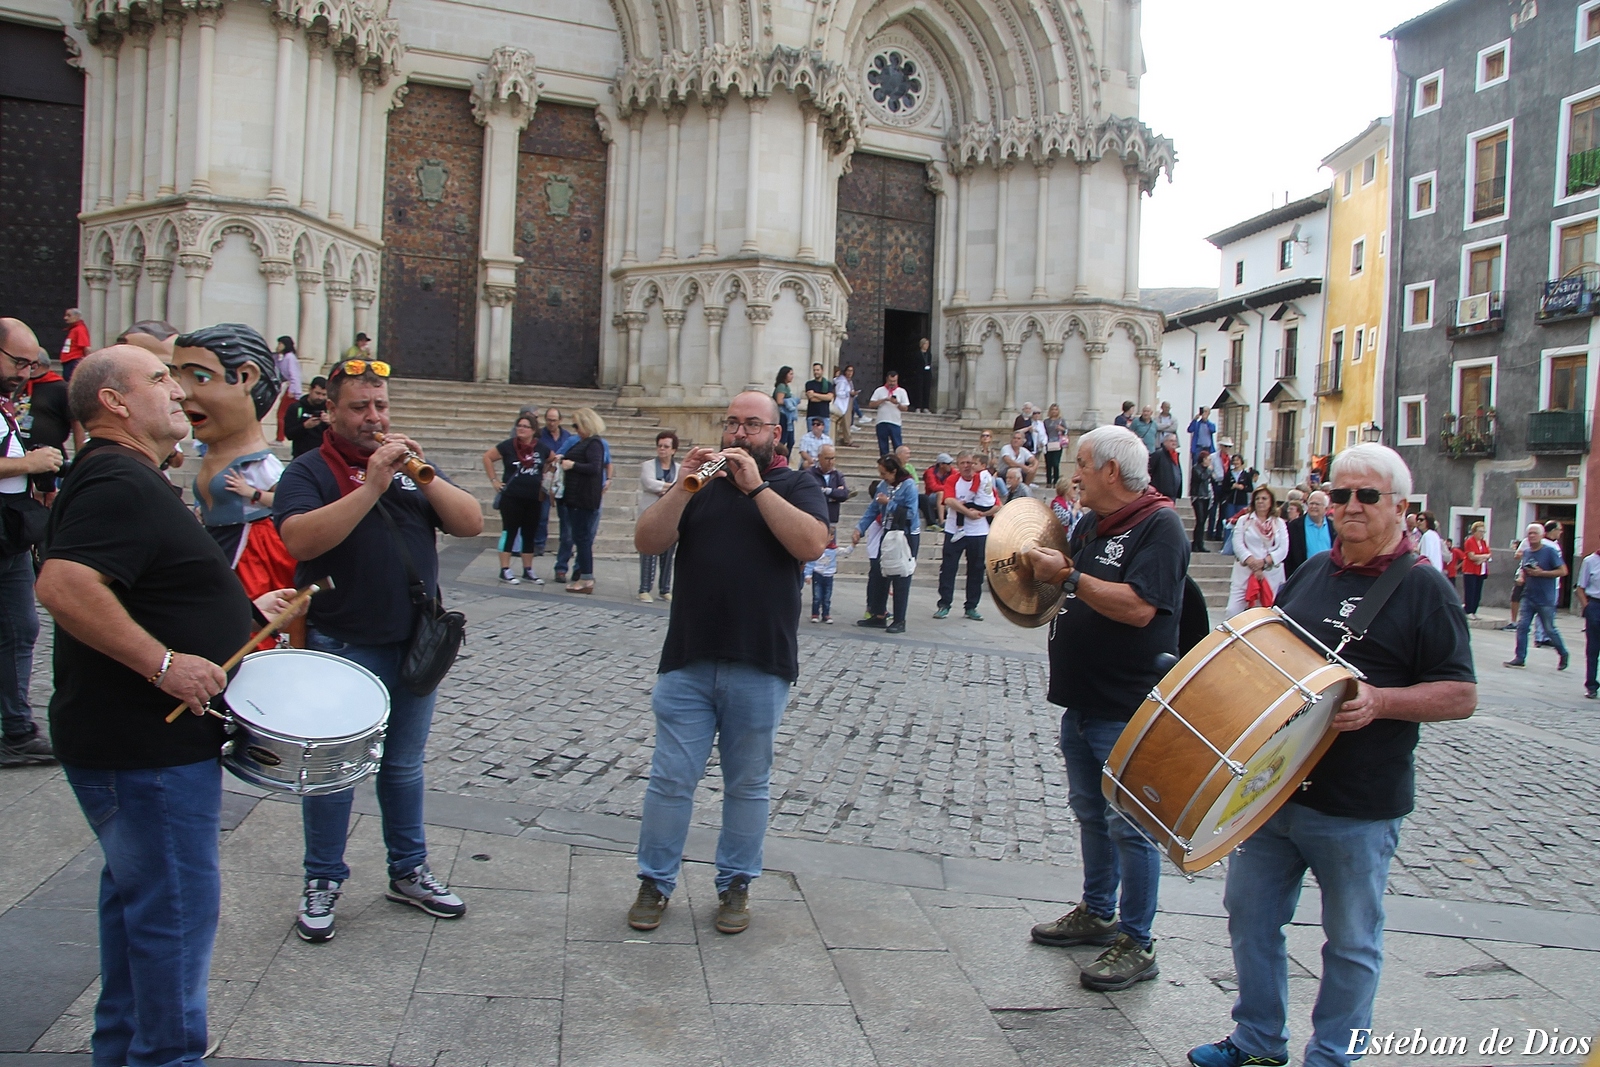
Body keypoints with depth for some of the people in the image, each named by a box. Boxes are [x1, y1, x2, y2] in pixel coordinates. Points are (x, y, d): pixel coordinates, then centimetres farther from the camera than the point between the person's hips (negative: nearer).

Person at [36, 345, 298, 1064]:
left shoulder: (130, 480, 16)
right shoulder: (118, 484, -20)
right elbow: (63, 585, -35)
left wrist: (241, 612, 18)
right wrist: (165, 662, -31)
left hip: (148, 740, 11)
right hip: (147, 747, -11)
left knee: (139, 893, 21)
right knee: (177, 905, 0)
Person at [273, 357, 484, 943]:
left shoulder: (410, 468, 10)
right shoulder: (310, 471, -4)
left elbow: (471, 523, -1)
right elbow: (300, 541, -23)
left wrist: (423, 475, -14)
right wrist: (371, 488, -27)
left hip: (414, 645, 5)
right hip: (341, 648, -4)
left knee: (405, 765, 15)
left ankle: (408, 871, 29)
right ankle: (322, 882, 21)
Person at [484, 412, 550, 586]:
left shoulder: (541, 447, 2)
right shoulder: (508, 445, -7)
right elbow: (487, 457, 0)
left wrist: (543, 477, 11)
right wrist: (494, 480, -3)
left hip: (533, 499, 4)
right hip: (511, 498, -4)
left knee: (529, 534, 9)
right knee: (509, 532, 0)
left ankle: (528, 570, 18)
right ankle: (505, 570, 4)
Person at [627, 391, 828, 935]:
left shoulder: (795, 484, 7)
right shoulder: (701, 484, 14)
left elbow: (811, 544, -13)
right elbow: (647, 541, 1)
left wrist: (755, 486, -14)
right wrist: (684, 485, -11)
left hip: (761, 666, -2)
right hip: (688, 660, 2)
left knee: (747, 784, 9)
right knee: (670, 778, 4)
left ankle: (736, 885, 23)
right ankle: (655, 882, 17)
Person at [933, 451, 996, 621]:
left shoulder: (984, 478, -1)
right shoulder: (952, 480, -1)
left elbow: (997, 506, -4)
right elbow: (949, 501, -18)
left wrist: (978, 513, -14)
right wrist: (969, 512, -21)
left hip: (979, 533, 1)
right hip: (954, 531, 0)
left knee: (976, 570, 6)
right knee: (948, 568, -2)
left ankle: (971, 607, 16)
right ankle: (944, 604, 6)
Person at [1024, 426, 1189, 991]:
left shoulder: (1160, 525, -14)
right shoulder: (1091, 525, 12)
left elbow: (1137, 607, -26)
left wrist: (1068, 576, -21)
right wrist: (1046, 566, 1)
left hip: (1127, 711, -9)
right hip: (1082, 700, 9)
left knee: (1129, 825, 0)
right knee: (1091, 812, 19)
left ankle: (1137, 944, 12)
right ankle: (1097, 913, 34)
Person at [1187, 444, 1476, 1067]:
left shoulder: (1422, 589, -7)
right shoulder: (1311, 573, 10)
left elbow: (1461, 696, -11)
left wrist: (1379, 701, -25)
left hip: (1357, 808, -6)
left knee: (1351, 941, 10)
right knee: (1250, 915, 14)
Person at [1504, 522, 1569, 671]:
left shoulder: (1550, 551, -9)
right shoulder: (1526, 552, 9)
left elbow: (1563, 571, -13)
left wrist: (1541, 573, -19)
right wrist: (1522, 577, 3)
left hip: (1546, 599, -5)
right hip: (1528, 597, 5)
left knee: (1550, 629, 5)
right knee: (1522, 626, -4)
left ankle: (1563, 654, 27)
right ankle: (1520, 658, 0)